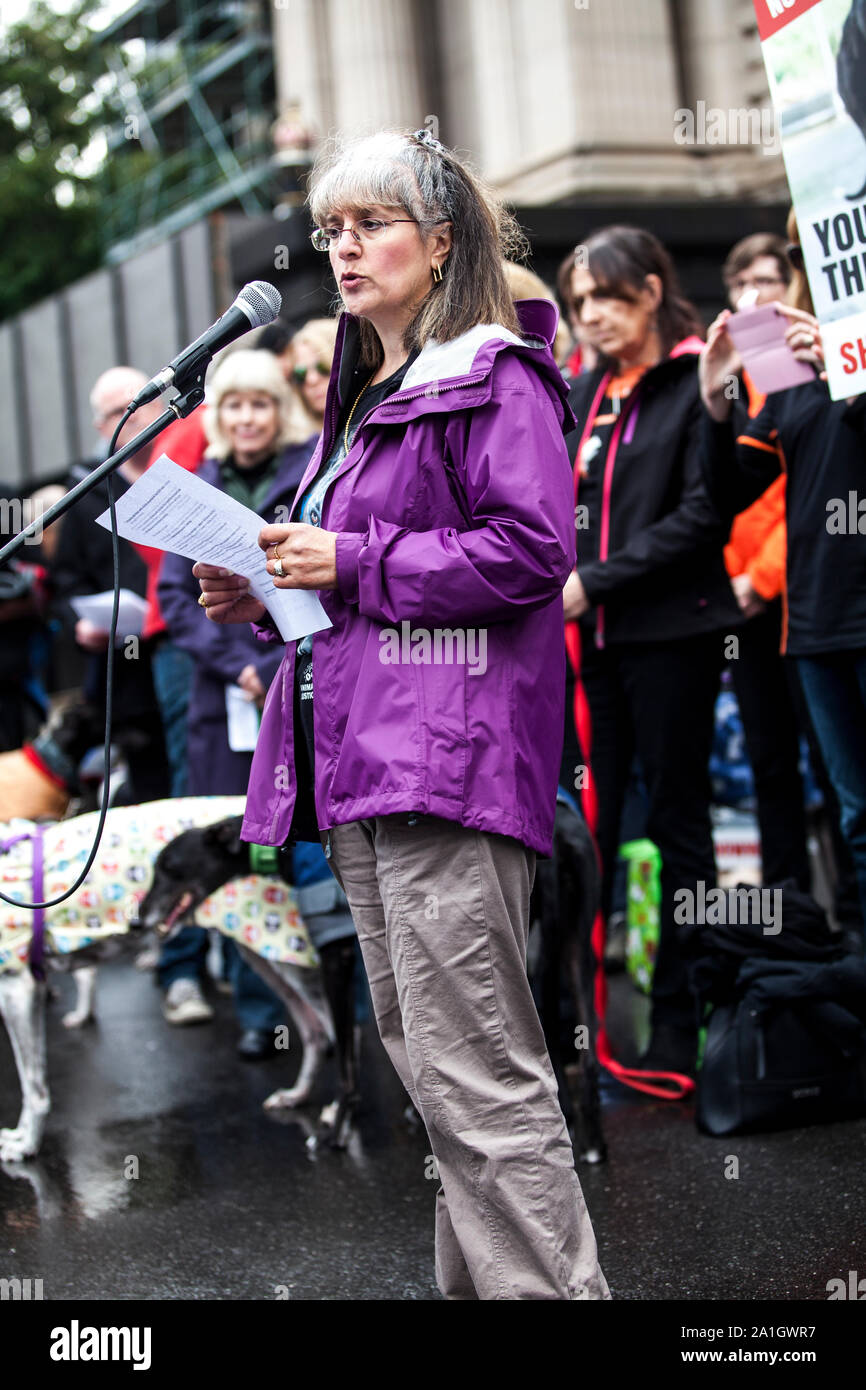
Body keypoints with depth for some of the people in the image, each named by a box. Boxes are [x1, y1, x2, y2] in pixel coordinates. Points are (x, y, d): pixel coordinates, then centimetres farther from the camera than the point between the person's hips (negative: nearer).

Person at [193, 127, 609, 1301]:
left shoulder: (494, 379, -5)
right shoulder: (361, 400, 23)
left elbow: (532, 548, -17)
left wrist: (354, 564, -15)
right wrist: (266, 595, 10)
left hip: (448, 762, -10)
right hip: (359, 765, 10)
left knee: (471, 1072, -10)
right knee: (423, 1059, 14)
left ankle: (549, 1287, -1)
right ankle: (477, 1284, 24)